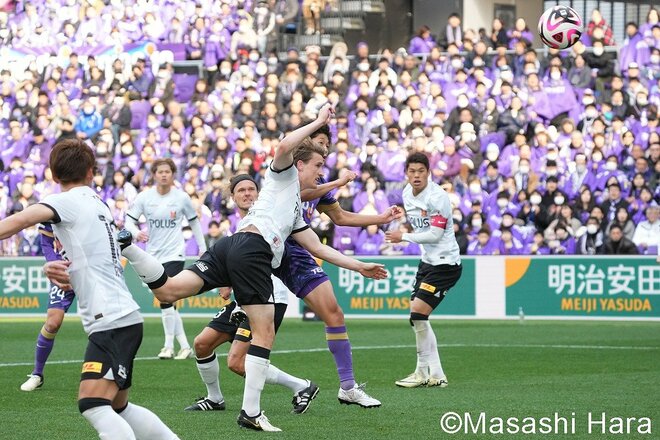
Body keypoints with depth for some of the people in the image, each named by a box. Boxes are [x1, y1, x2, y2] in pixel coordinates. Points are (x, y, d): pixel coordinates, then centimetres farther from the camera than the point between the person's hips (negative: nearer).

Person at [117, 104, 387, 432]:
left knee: (168, 290, -6)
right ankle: (251, 412, -4)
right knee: (264, 332, -3)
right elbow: (284, 147, -10)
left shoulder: (296, 212, 37)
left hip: (231, 248, 8)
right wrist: (318, 122, 1)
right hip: (251, 248, -8)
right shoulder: (284, 175, 14)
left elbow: (319, 249, 37)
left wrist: (359, 266, 36)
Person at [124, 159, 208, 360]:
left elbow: (194, 222, 10)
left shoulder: (182, 197, -2)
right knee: (167, 302, 7)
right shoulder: (144, 197, -2)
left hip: (174, 254, -3)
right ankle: (184, 346, 16)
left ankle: (169, 345, -10)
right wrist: (136, 232, -25)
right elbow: (129, 219, -3)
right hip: (154, 256, 3)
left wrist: (203, 248, 12)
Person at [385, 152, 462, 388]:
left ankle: (424, 372, -6)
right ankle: (435, 374, 15)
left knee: (418, 313, -15)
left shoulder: (437, 197, -19)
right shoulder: (407, 193, 8)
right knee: (417, 317, 9)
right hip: (427, 261, 10)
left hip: (445, 264, -10)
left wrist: (403, 237, -13)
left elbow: (435, 234, -21)